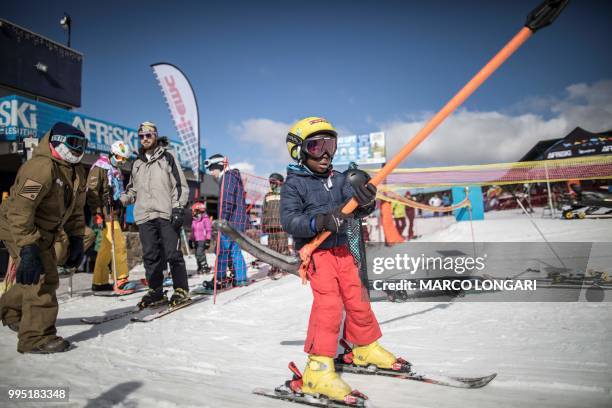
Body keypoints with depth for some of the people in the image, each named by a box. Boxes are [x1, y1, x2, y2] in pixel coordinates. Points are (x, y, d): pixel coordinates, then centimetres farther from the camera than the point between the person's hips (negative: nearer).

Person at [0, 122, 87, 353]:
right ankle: (36, 337, -3)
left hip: (44, 231, 9)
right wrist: (28, 249, -35)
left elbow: (75, 209, 12)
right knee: (41, 279, -14)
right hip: (21, 230, -9)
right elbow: (20, 210, -31)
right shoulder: (41, 167, -26)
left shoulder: (77, 172, 3)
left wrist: (76, 239, 7)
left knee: (47, 279, 18)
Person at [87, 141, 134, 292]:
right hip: (105, 212, -9)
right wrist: (97, 212, -20)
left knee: (107, 246, 10)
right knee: (119, 243, -14)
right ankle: (121, 280, -11)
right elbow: (92, 191, -14)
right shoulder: (100, 167, -5)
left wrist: (119, 211, 23)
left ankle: (99, 282, 16)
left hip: (114, 212, 9)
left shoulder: (117, 172, 21)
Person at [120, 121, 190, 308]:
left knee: (172, 254, -6)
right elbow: (133, 189, 29)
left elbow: (180, 184, 0)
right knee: (150, 256, 5)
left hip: (166, 214, -5)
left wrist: (178, 208, -10)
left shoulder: (167, 156, 6)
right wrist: (121, 198, 8)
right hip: (144, 215, 5)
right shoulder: (137, 163, 22)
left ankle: (181, 290, 4)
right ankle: (156, 291, 15)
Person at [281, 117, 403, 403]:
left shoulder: (338, 179, 7)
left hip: (340, 248, 6)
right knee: (328, 302, -18)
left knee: (357, 298, 12)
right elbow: (288, 219, -18)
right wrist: (319, 221, -33)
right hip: (314, 250, -6)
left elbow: (356, 210, -1)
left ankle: (366, 348, 34)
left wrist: (366, 202, -24)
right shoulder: (294, 184, -7)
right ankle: (319, 370, -8)